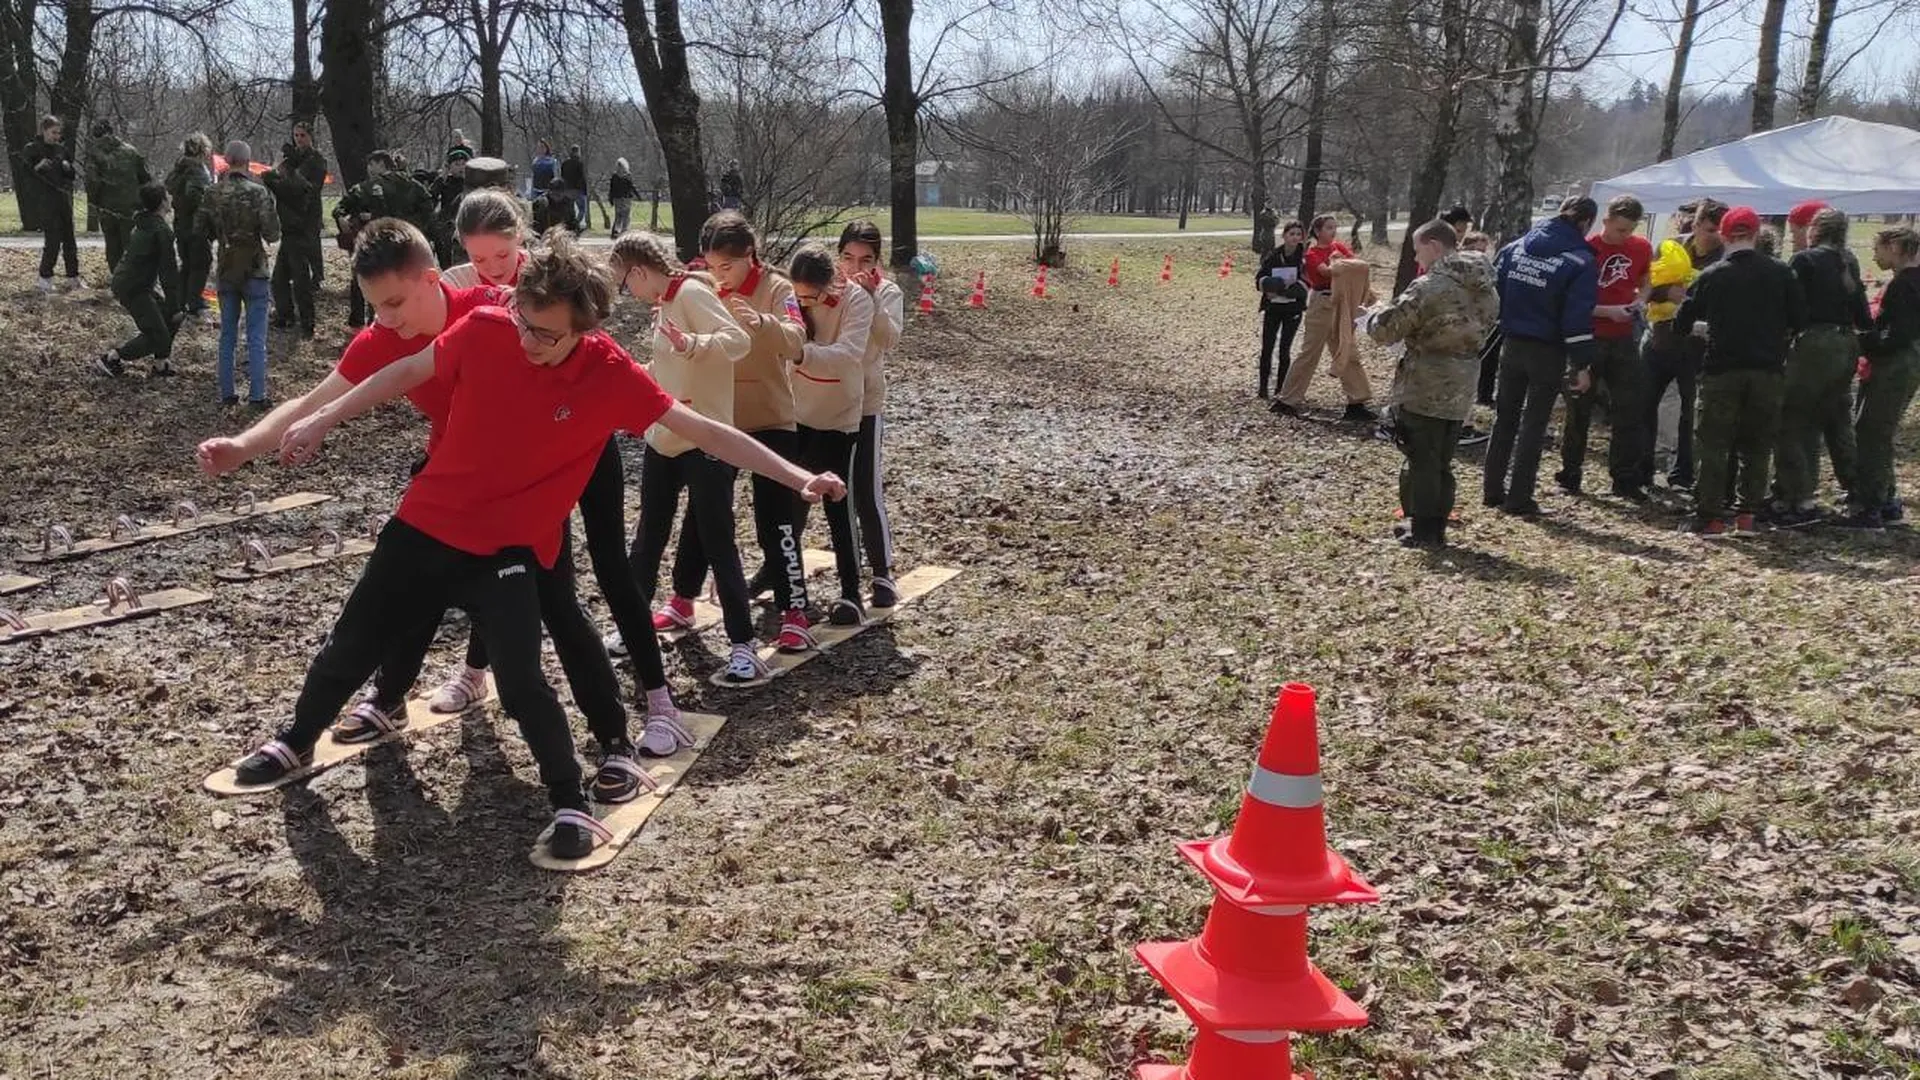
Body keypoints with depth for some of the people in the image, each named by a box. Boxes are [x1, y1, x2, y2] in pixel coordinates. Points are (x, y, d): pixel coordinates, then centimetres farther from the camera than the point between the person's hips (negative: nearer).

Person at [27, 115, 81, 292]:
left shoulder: (62, 149, 10)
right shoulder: (33, 150, -4)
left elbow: (72, 175, 16)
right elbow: (27, 175, -3)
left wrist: (68, 167, -5)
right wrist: (38, 168, -22)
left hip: (65, 198, 5)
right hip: (47, 200, -5)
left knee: (69, 239, 8)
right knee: (52, 240, -9)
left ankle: (73, 277, 14)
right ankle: (45, 279, 0)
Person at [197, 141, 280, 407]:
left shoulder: (213, 193, 0)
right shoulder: (257, 192, -13)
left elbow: (200, 230, 6)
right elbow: (272, 234, -15)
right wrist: (270, 203, 1)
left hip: (226, 272, 4)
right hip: (254, 272, -4)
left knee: (227, 335, 13)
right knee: (256, 338, 0)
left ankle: (226, 394, 15)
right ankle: (257, 396, -1)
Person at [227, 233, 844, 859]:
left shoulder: (610, 375, -19)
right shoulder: (483, 330, -14)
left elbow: (703, 430, -16)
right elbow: (409, 372, 4)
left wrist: (797, 478, -20)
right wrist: (321, 421, 10)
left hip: (510, 548, -3)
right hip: (425, 524, 3)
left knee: (521, 681, -17)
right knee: (350, 646, 16)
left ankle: (569, 804, 5)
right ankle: (296, 742, 44)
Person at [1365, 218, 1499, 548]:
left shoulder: (1430, 286, -17)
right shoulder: (1485, 287, 7)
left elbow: (1386, 329, -15)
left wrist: (1373, 317, 6)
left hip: (1424, 389, -7)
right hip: (1461, 390, 7)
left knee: (1421, 461, 3)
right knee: (1442, 462, 16)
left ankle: (1423, 531, 8)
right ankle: (1437, 528, 21)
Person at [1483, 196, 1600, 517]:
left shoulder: (1513, 249, 3)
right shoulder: (1581, 262, -12)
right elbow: (1578, 318, -16)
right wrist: (1582, 365, -11)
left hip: (1511, 346, 4)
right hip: (1548, 353, -4)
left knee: (1504, 419, 15)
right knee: (1533, 425, 3)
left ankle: (1493, 490, 20)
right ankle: (1519, 499, 5)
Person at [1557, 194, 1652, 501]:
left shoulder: (1641, 248, 4)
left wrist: (1640, 300, -1)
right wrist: (1608, 311, -20)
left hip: (1623, 339, 4)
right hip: (1588, 338, -4)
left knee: (1630, 409, 2)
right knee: (1579, 410, 4)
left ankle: (1626, 479, 10)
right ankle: (1569, 475, 15)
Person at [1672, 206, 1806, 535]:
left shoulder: (1711, 275, -1)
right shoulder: (1780, 272, 2)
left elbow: (1682, 325, 1)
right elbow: (1799, 320, 3)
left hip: (1722, 369, -2)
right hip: (1768, 370, 2)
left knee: (1713, 445, 3)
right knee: (1757, 445, 11)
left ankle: (1710, 517, 1)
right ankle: (1747, 514, 10)